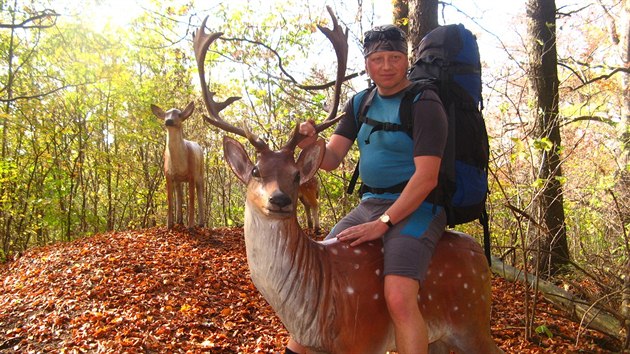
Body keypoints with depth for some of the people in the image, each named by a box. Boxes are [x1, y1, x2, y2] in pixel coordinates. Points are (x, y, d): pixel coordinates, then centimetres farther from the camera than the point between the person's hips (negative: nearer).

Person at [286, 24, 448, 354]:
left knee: (399, 298, -26)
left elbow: (426, 178, -18)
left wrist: (383, 223, -20)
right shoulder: (360, 103, 9)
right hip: (369, 203, 7)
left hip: (415, 207, -7)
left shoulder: (424, 104, -11)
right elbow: (331, 159, 5)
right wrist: (311, 143, -17)